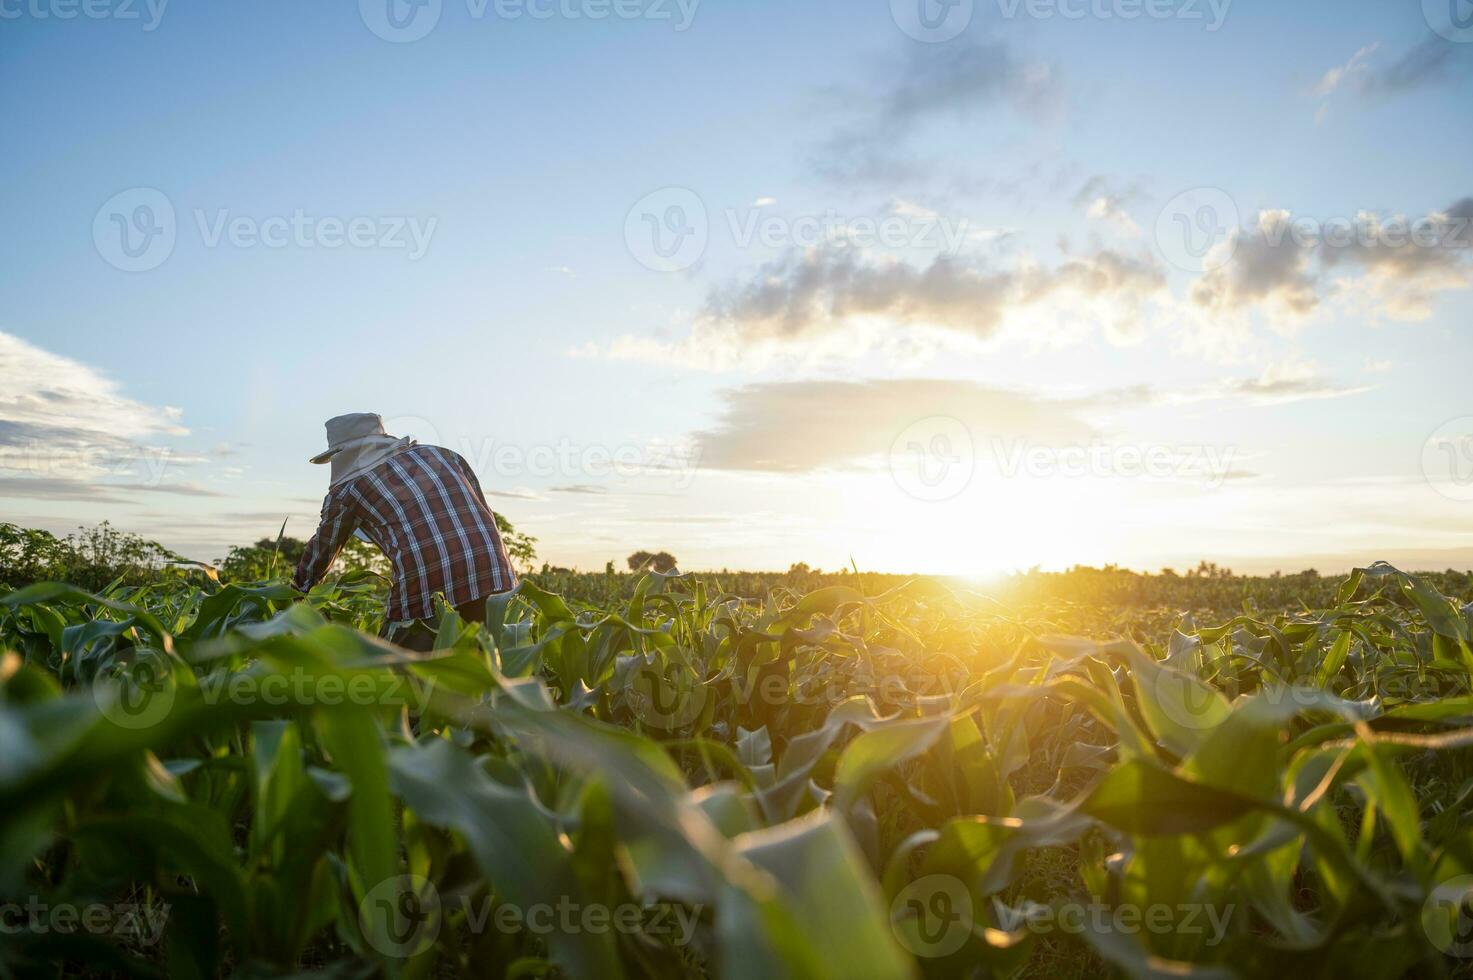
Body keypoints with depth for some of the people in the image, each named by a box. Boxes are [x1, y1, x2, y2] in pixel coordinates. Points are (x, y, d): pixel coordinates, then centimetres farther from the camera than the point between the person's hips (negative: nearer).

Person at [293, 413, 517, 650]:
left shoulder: (348, 490, 16)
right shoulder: (444, 455, 24)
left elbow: (321, 551, 30)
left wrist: (299, 592, 48)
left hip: (424, 595, -4)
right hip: (495, 579, 4)